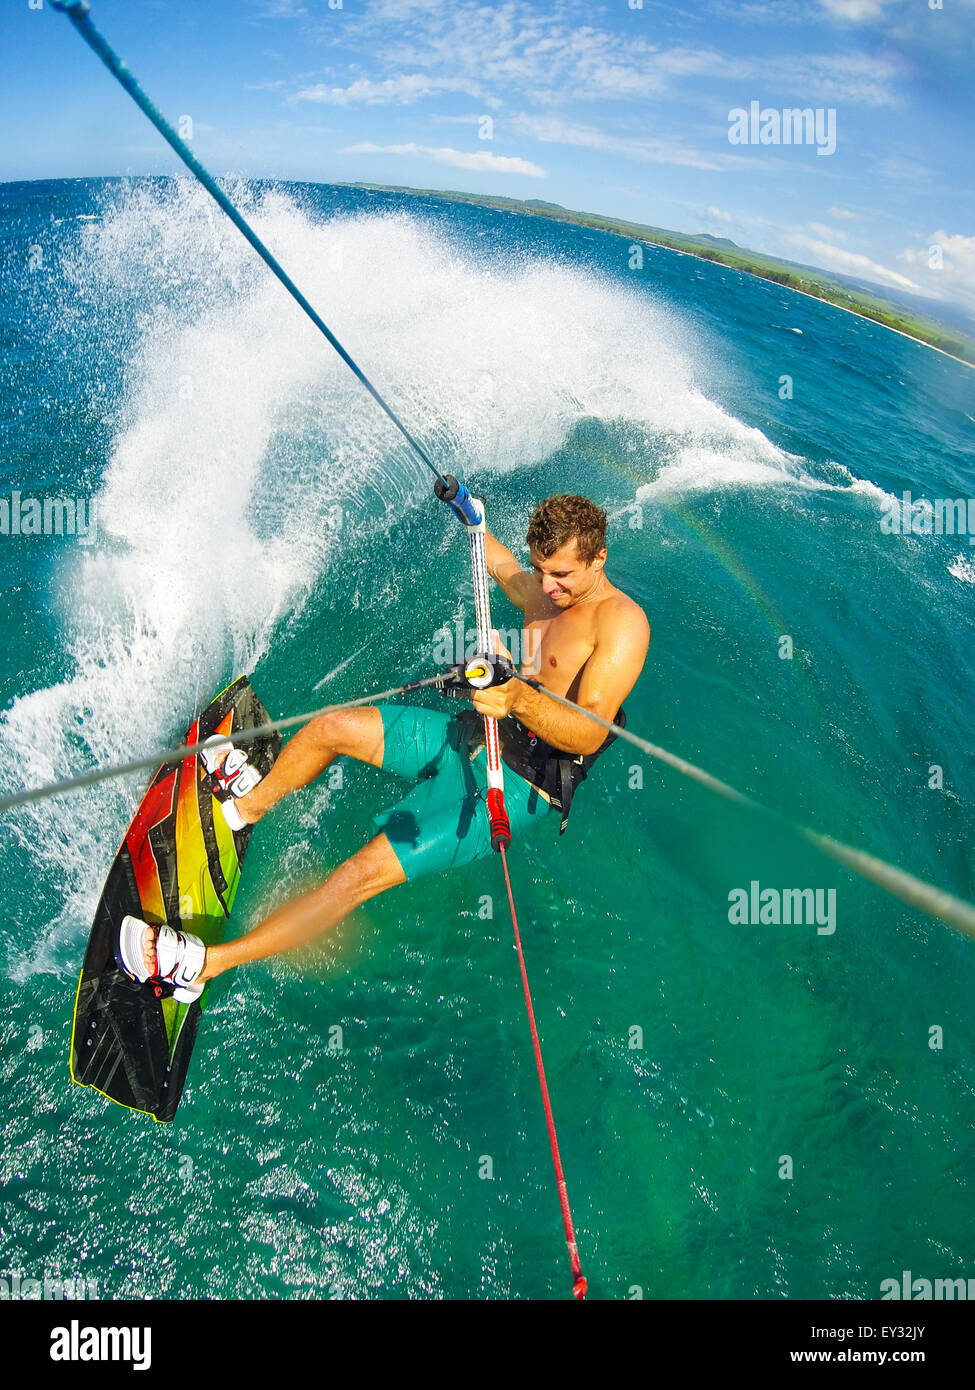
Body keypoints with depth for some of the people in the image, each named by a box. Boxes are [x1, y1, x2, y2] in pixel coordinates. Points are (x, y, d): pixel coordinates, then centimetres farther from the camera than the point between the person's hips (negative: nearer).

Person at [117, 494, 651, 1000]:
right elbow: (498, 560, 34)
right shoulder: (543, 591, 7)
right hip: (473, 736, 8)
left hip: (519, 787, -8)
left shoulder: (621, 619, -18)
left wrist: (519, 697, -46)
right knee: (327, 728, 9)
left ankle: (206, 962, -13)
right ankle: (252, 801, 42)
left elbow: (590, 735, -31)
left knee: (366, 871, -20)